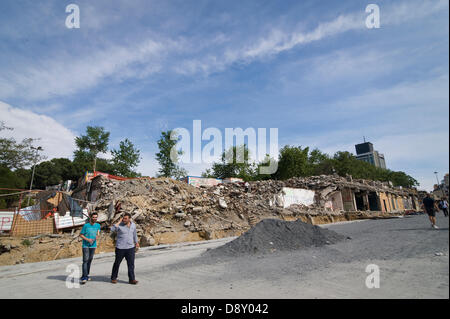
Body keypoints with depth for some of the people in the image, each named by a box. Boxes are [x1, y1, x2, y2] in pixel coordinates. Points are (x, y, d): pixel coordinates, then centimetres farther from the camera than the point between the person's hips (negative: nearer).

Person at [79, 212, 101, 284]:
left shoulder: (98, 225, 4)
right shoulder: (86, 225, -8)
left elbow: (98, 233, 4)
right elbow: (80, 234, -2)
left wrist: (97, 235, -19)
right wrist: (87, 239, -15)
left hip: (93, 245, 4)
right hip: (85, 245, -4)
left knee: (90, 260, 10)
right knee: (85, 260, -9)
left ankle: (86, 275, 23)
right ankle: (84, 278, -6)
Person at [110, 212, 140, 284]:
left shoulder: (133, 225, 3)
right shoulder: (119, 225, -11)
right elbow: (112, 229, -30)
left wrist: (136, 242, 27)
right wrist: (119, 222, -24)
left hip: (130, 247, 3)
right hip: (120, 248, -3)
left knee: (131, 264, 1)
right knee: (117, 263, 13)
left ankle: (132, 279, 8)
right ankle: (113, 278, 32)